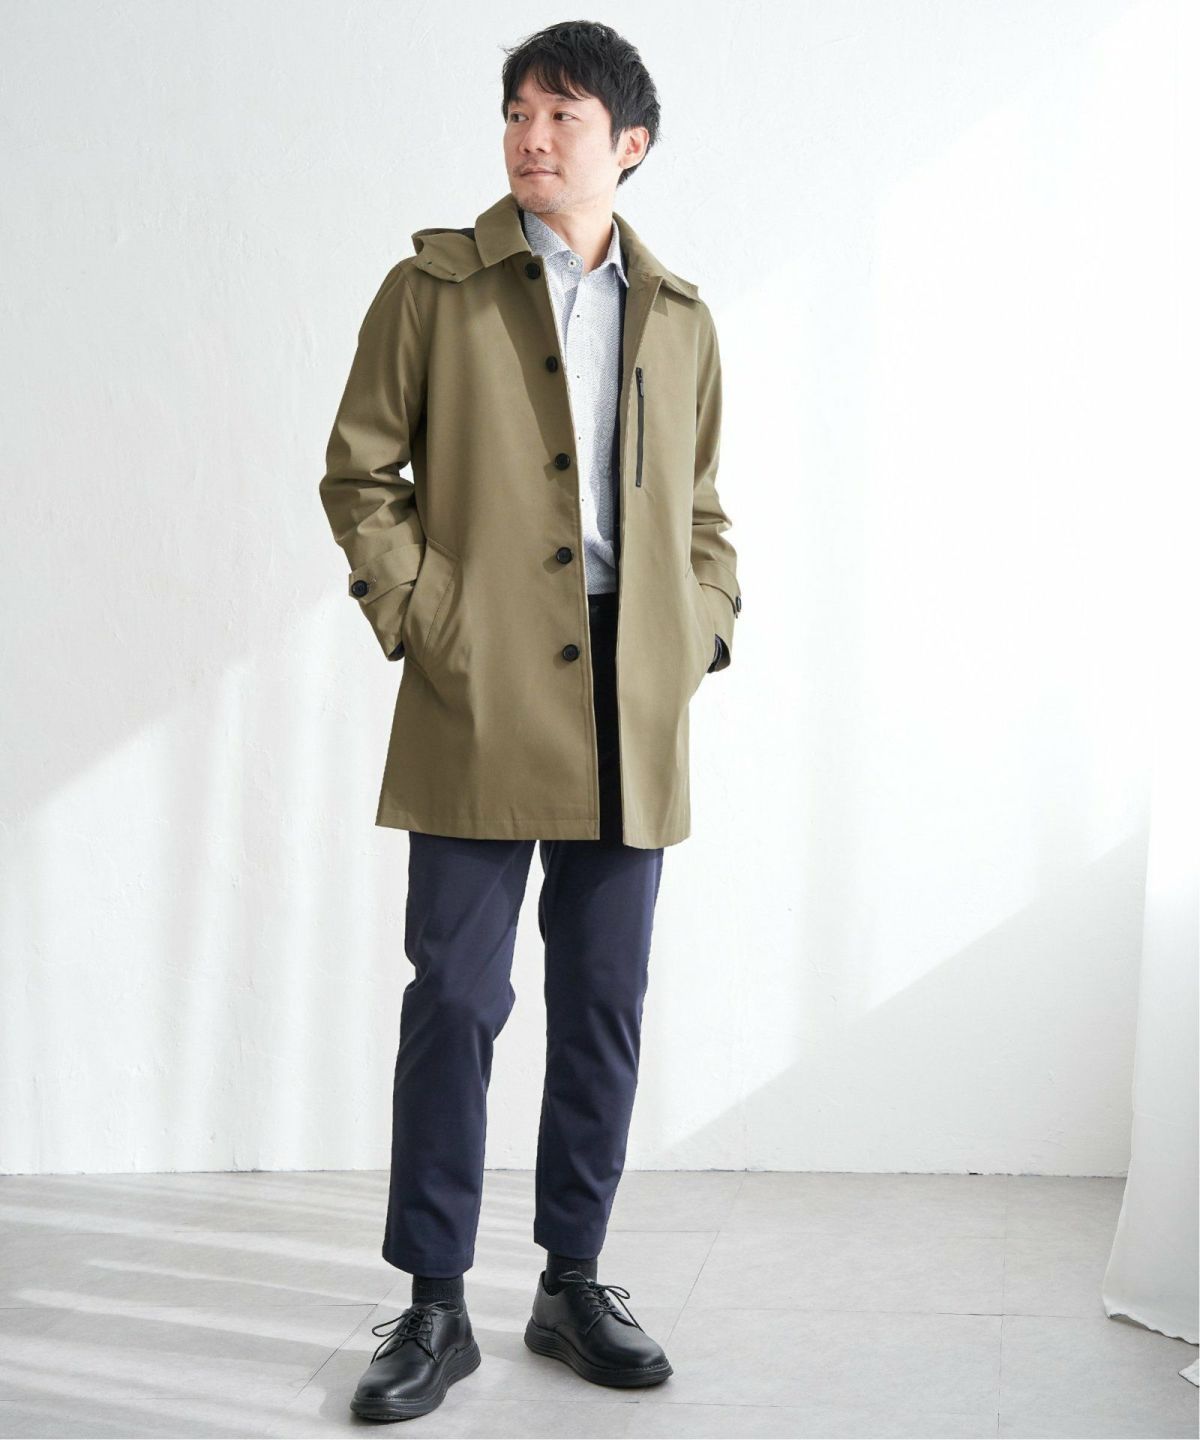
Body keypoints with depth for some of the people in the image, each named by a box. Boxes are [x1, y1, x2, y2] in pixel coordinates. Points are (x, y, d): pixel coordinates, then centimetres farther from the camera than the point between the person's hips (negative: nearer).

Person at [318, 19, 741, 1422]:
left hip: (630, 714, 3)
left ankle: (573, 1285, 22)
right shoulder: (434, 287, 5)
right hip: (480, 701, -3)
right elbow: (358, 475, 4)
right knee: (456, 998, -2)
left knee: (604, 1004, 8)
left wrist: (703, 633, 6)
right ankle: (435, 1308, 10)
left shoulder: (678, 317, 14)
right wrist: (421, 621, -7)